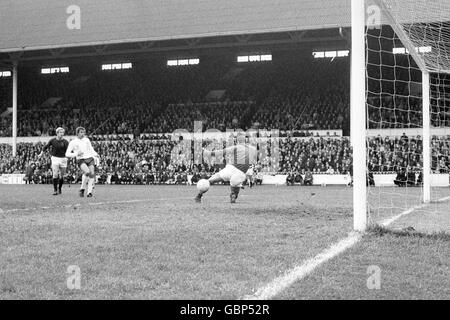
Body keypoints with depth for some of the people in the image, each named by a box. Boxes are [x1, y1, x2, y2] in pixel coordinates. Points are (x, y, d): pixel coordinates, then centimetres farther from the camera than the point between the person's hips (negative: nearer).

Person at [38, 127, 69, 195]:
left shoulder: (65, 142, -7)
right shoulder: (52, 140, -4)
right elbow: (46, 146, 14)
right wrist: (41, 153, 22)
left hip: (63, 159, 1)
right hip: (55, 158, -1)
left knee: (62, 176, 8)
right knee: (55, 175, -12)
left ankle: (60, 188, 32)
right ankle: (55, 190, -2)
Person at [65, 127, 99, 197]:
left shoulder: (87, 140, 17)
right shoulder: (73, 142, 5)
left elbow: (91, 149, 27)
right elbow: (67, 154, 2)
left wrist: (95, 155, 7)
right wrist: (76, 154, -12)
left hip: (90, 158, 4)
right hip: (81, 160, -4)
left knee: (92, 173, -16)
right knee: (87, 172, -30)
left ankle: (89, 192, -11)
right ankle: (82, 189, -14)